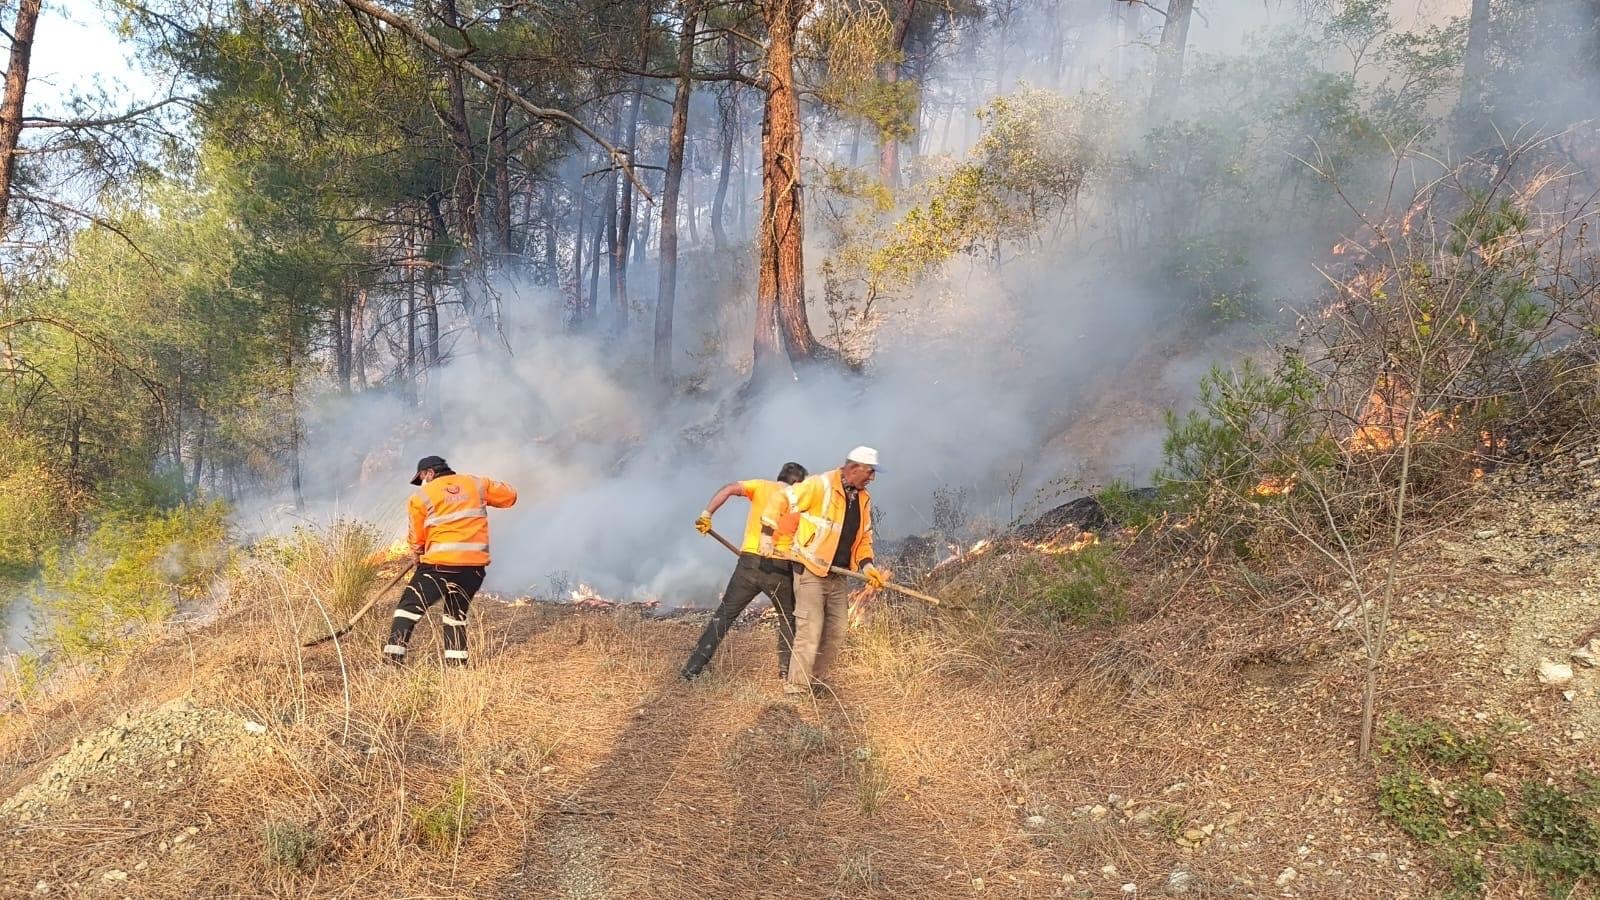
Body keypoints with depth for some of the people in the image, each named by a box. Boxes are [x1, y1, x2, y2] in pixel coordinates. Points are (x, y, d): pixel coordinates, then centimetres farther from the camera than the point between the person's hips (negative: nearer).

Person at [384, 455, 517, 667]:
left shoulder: (421, 497, 4)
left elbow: (417, 539, 9)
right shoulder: (476, 484, 11)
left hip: (440, 564, -4)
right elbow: (509, 495, 20)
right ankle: (456, 663, 16)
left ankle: (393, 658, -1)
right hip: (475, 564, 4)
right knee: (457, 613, 19)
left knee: (410, 606, 6)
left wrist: (418, 555, 29)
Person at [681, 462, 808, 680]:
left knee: (724, 614, 8)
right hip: (780, 567, -1)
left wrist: (707, 513, -10)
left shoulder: (760, 486, 10)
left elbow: (729, 489, -7)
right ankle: (786, 671, 17)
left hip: (750, 562, 1)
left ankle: (693, 668, 4)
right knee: (789, 618, 21)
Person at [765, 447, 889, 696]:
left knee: (838, 631, 9)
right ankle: (796, 687, 1)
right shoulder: (820, 485, -15)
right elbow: (781, 501, -12)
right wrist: (768, 536, -11)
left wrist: (867, 566, 1)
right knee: (810, 631, -10)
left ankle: (816, 680, 23)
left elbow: (864, 537, 16)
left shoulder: (863, 499, 8)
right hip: (810, 572, -8)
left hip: (839, 575, 8)